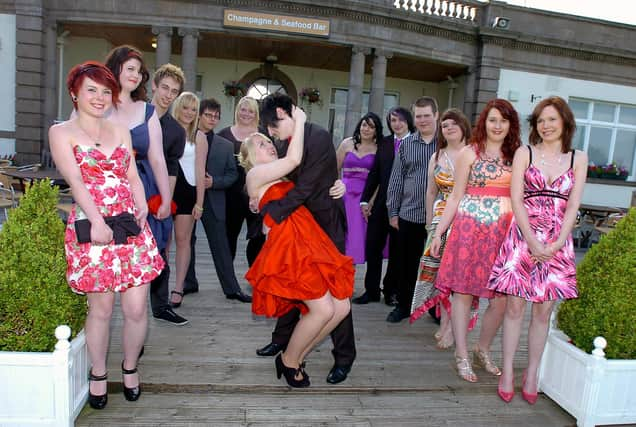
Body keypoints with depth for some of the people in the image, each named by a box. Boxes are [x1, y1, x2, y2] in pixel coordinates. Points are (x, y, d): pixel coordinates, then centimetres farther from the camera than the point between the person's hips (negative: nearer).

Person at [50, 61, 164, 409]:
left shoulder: (121, 132, 17)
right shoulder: (61, 132, 4)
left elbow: (133, 177, 12)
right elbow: (75, 181, -8)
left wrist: (142, 210, -4)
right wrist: (97, 221, -18)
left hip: (131, 227, 3)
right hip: (90, 227, -3)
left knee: (137, 308, 2)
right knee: (101, 309, 5)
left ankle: (130, 367, 27)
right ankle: (98, 374, 28)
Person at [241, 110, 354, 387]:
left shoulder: (283, 179, 28)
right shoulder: (255, 174, 4)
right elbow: (294, 159, -11)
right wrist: (299, 120, 0)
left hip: (312, 242, 8)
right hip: (290, 244, -8)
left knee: (341, 307, 0)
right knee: (323, 309, -16)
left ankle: (297, 357, 20)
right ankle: (288, 361, 11)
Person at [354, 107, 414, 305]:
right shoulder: (384, 143, 9)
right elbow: (374, 173, 8)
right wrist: (365, 200, 2)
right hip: (381, 203, 4)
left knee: (396, 251, 9)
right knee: (372, 247, 5)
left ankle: (391, 290, 23)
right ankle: (371, 290, 18)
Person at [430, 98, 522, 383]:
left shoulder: (517, 156, 10)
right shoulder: (470, 153, 3)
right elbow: (456, 196, 4)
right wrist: (439, 232, 2)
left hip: (504, 231, 3)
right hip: (470, 228, -2)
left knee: (501, 297, 3)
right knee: (463, 291, 1)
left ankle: (483, 350, 25)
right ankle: (462, 355, 14)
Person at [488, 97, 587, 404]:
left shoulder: (578, 159, 9)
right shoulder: (524, 153, 4)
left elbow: (573, 206, 2)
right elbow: (516, 200, -3)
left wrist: (555, 244, -10)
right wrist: (533, 241, -12)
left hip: (558, 243, 2)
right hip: (522, 237, -1)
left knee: (543, 312, 7)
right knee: (515, 307, 2)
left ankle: (531, 375, 20)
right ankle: (507, 373, 14)